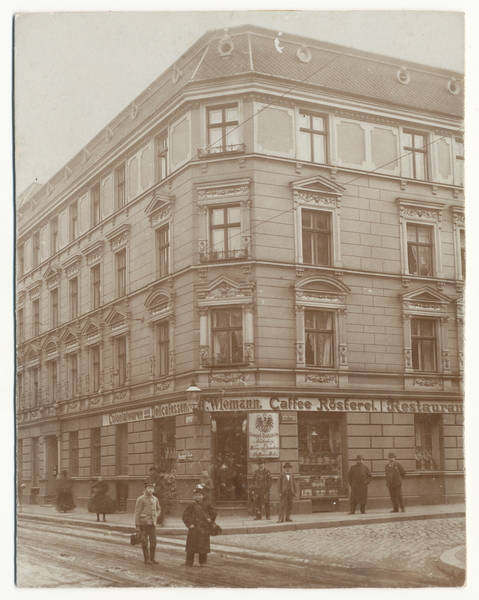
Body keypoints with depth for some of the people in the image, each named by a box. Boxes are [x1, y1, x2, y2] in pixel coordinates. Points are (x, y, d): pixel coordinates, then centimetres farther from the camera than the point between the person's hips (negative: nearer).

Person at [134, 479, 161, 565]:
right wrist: (137, 525, -10)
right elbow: (137, 513, -7)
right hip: (144, 523, -5)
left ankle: (152, 558, 14)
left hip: (153, 523, 5)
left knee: (153, 541, 3)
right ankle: (147, 559, 9)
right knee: (144, 542, 1)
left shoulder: (155, 499, 11)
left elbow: (158, 509, 28)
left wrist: (156, 515, 8)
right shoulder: (141, 499, -6)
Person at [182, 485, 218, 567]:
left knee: (203, 545, 1)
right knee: (191, 545, 1)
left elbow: (214, 513, 18)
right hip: (194, 528, -1)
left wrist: (210, 519, 3)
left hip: (204, 529, 1)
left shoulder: (206, 506, 6)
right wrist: (189, 524, -7)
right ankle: (189, 562, 9)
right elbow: (185, 516, 2)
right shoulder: (191, 506, 1)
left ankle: (203, 562, 11)